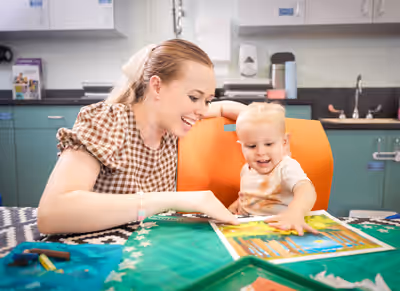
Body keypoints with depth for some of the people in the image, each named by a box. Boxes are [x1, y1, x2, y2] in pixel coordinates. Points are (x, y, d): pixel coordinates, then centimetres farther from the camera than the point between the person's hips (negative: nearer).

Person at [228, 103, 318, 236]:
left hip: (279, 228, -5)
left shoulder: (287, 168, -16)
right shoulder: (247, 169, 7)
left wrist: (295, 212, -56)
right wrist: (235, 205, 5)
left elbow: (306, 190, -36)